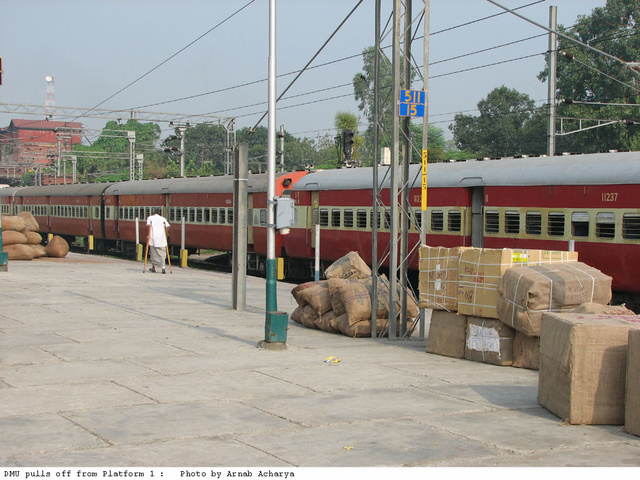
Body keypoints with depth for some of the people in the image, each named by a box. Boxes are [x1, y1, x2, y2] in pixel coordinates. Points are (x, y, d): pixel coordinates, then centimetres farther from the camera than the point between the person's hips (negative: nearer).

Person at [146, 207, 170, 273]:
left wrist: (148, 235, -9)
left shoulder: (150, 218, 6)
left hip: (153, 238, -2)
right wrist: (166, 235, 12)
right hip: (162, 238, 2)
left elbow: (148, 225, -11)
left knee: (153, 253, 9)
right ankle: (163, 268, -6)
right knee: (162, 253, 5)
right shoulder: (163, 218, 14)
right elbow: (168, 226, 3)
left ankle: (154, 267, 16)